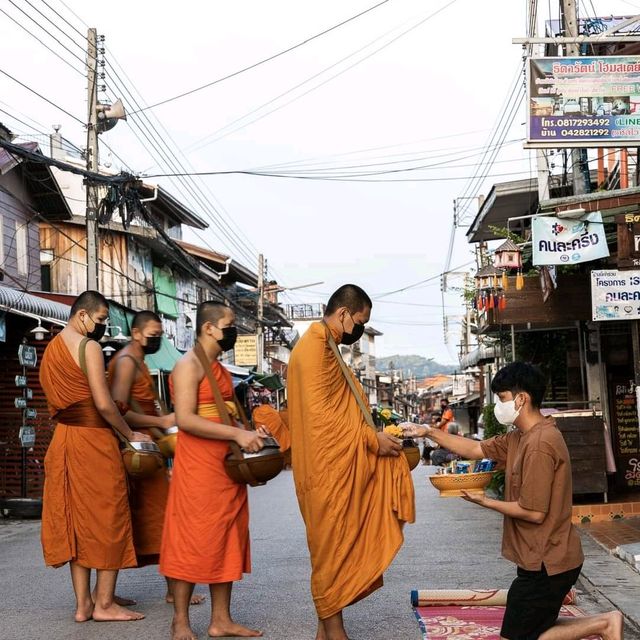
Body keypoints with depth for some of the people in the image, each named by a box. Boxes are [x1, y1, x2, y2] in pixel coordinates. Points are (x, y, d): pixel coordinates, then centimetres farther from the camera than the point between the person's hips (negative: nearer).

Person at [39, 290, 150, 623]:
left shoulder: (50, 349, 13)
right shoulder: (89, 347, -13)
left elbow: (55, 400, 15)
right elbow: (103, 404, -18)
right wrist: (131, 434, -6)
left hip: (63, 439, 8)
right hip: (93, 440, -8)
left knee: (76, 519, 11)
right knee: (107, 518, 2)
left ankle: (83, 604, 17)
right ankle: (104, 603, 7)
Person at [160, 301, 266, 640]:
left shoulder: (220, 368, 18)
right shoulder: (189, 365, -10)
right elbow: (185, 419, -21)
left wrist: (247, 434, 7)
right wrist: (237, 434, -22)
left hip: (227, 468, 9)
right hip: (198, 467, -9)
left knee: (226, 542, 10)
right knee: (194, 542, -3)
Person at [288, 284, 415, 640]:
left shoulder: (327, 349, 17)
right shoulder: (313, 347, -14)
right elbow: (320, 413, -21)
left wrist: (375, 437, 12)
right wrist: (371, 439, -16)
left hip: (342, 467, 10)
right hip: (327, 470, -10)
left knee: (341, 547, 13)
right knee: (332, 549, -2)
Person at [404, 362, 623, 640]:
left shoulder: (539, 443, -23)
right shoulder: (520, 437, 8)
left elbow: (534, 512, -23)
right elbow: (476, 449, 16)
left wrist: (486, 502, -10)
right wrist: (429, 432, 10)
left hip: (546, 564, -10)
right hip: (546, 558, 10)